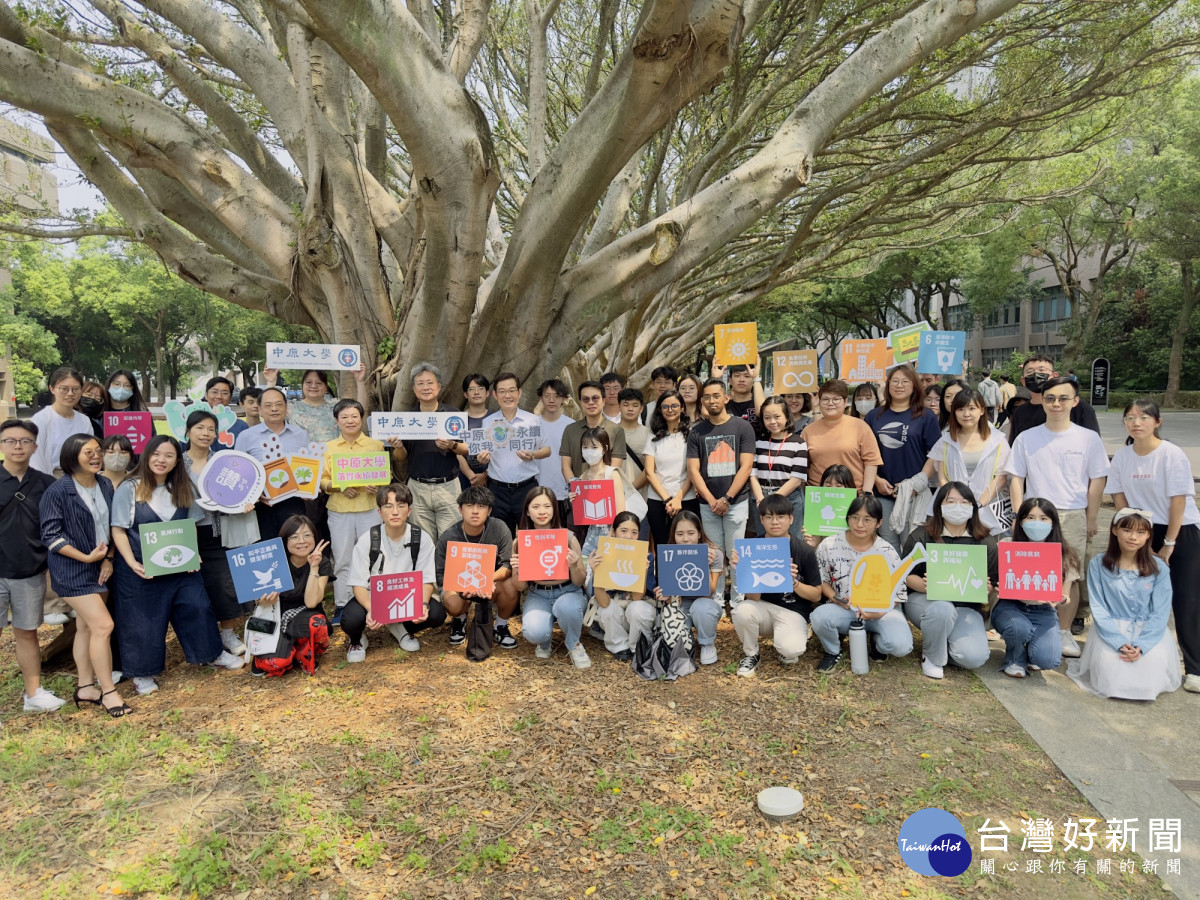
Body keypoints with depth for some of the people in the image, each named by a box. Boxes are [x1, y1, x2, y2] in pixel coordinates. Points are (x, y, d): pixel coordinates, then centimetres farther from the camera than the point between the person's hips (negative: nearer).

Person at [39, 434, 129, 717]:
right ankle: (108, 691, 1)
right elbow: (50, 535, -14)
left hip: (99, 567, 6)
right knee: (103, 625, -10)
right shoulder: (58, 491, -15)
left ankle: (86, 687, 24)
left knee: (86, 627, 14)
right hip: (72, 570, -6)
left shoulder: (106, 485, 3)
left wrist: (109, 559, 0)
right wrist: (86, 557, -18)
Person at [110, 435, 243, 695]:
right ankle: (142, 673, 23)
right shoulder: (129, 489, -8)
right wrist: (132, 563, -19)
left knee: (197, 607, 5)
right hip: (142, 569, -3)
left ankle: (213, 654, 25)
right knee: (143, 620, 6)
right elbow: (118, 530, -8)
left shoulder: (182, 489, 5)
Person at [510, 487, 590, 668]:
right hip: (538, 595, 1)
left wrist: (574, 566, -27)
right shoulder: (521, 540, -6)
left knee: (566, 606, -37)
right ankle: (544, 643, 9)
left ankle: (573, 645, -4)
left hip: (568, 592, -1)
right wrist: (515, 571, -22)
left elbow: (580, 582, -5)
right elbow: (521, 587, 0)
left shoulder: (567, 537, -11)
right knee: (534, 632, -31)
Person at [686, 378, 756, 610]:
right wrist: (712, 500, -8)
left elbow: (746, 466, -4)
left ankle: (737, 602, 10)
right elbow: (693, 471, 3)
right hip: (708, 504, 2)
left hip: (736, 502, -2)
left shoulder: (742, 427, 1)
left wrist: (726, 499, -10)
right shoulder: (696, 433, 7)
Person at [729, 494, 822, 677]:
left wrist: (793, 582, -21)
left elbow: (816, 595, -2)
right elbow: (753, 597, -10)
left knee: (790, 650, -33)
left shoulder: (804, 551, -8)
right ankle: (751, 654, 0)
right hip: (763, 607, 2)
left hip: (793, 611, -2)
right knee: (742, 612, -32)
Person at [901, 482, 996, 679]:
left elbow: (994, 582, 7)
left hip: (967, 606, 2)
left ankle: (942, 641, 14)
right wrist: (924, 586, -25)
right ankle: (932, 657, -8)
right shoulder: (921, 536, -2)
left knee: (974, 657, -22)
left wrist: (986, 587, -18)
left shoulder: (985, 541, 5)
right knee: (942, 609, -39)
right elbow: (907, 575, -3)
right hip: (924, 598, -2)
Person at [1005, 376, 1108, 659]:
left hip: (1073, 518, 0)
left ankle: (1064, 632, 18)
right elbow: (1016, 479, 4)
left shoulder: (1088, 438, 1)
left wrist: (1091, 519, 2)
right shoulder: (1026, 438, 2)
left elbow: (1097, 481, 4)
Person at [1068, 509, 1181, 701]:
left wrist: (1140, 645, -18)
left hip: (1149, 631, 2)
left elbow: (1159, 613, -4)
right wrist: (1119, 643, -20)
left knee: (1154, 665, -26)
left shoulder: (1159, 569, 0)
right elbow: (1099, 609, -6)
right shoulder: (1098, 565, -4)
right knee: (1110, 669, -27)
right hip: (1111, 629, -1)